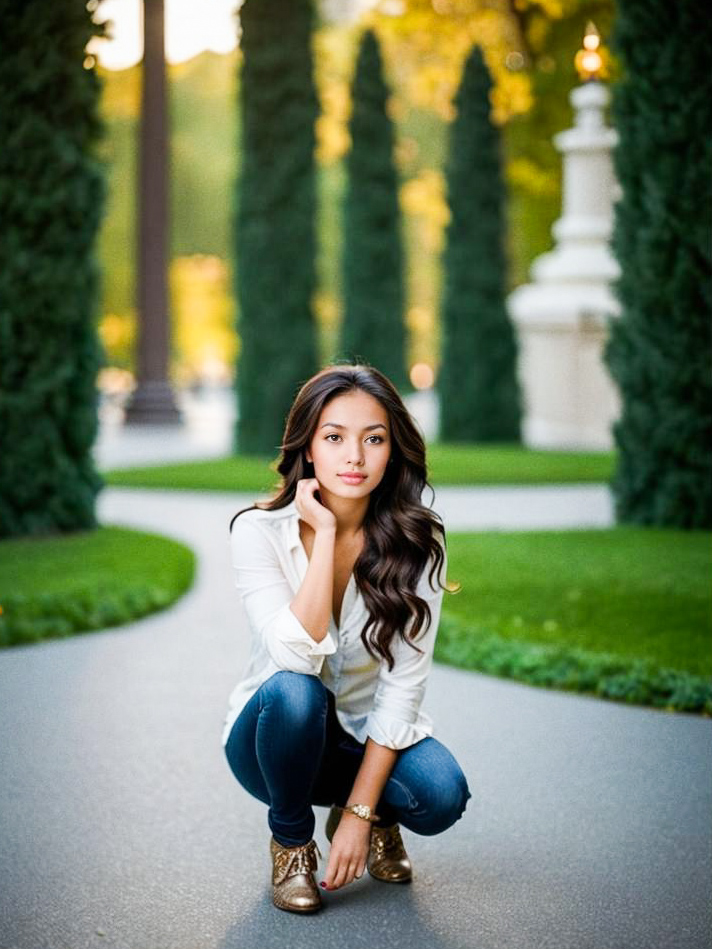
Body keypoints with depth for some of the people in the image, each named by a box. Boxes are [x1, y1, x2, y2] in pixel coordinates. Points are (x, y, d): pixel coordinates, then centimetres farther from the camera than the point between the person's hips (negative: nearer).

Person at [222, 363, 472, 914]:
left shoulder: (417, 542, -15)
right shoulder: (260, 531, -18)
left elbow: (405, 682, -17)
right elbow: (296, 654, -32)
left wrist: (359, 814, -21)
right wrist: (325, 532, -31)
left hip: (369, 737, 1)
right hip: (276, 738, -1)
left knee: (443, 795, -30)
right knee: (293, 690, -35)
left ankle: (374, 818, 8)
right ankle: (291, 841, -6)